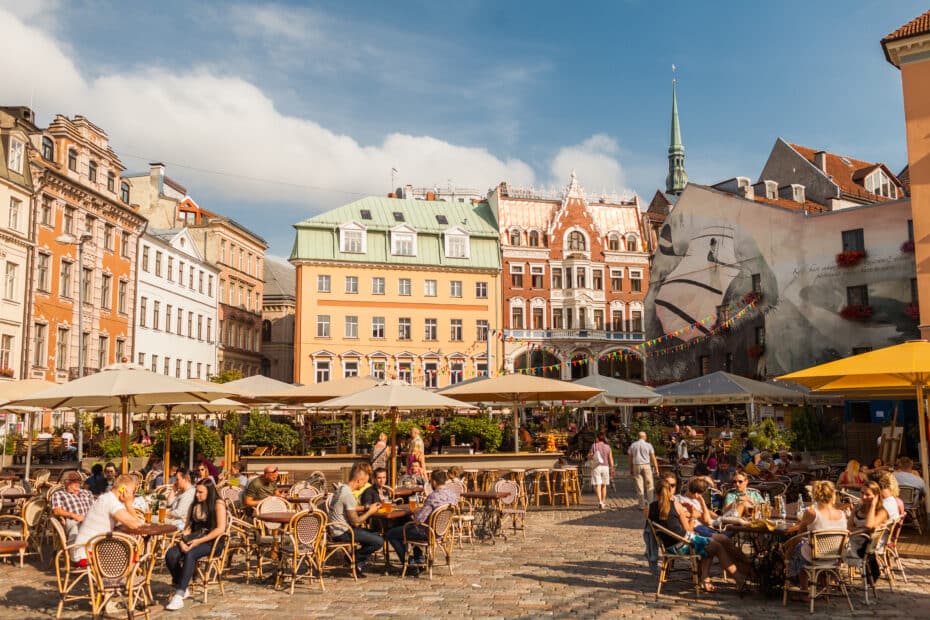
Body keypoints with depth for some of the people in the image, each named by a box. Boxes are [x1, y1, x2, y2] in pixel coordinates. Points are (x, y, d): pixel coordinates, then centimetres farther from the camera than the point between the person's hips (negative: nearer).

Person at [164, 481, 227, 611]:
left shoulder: (218, 504, -3)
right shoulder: (194, 505, 18)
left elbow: (221, 529, -12)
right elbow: (188, 527, 13)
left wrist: (199, 541, -18)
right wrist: (182, 540, -8)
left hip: (212, 542, -6)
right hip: (194, 538, 6)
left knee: (189, 554, -35)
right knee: (171, 555, -22)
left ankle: (179, 595, -34)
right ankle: (182, 589, -8)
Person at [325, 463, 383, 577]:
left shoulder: (341, 487, 8)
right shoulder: (348, 495, -23)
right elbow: (356, 522, -21)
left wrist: (367, 507, 14)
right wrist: (370, 512, -7)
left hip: (336, 529, 10)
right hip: (342, 533, -10)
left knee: (374, 535, 20)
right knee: (379, 542, -13)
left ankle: (359, 565, 17)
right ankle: (355, 557, 7)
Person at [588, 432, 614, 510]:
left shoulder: (594, 445, -7)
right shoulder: (607, 447, 0)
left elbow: (589, 456, -4)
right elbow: (611, 459, -1)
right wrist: (612, 469, 3)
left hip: (596, 467, -3)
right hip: (605, 467, 3)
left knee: (597, 485, -6)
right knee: (604, 485, 17)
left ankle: (600, 502, -23)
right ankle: (603, 502, 25)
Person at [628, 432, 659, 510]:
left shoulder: (633, 445, 7)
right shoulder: (648, 445, 0)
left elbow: (630, 458, 7)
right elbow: (653, 458, -2)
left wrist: (631, 469, 13)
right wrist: (656, 469, 2)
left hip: (636, 466, 2)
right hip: (646, 466, -2)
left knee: (639, 487, 4)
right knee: (649, 485, 7)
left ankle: (642, 505, 5)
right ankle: (650, 503, 2)